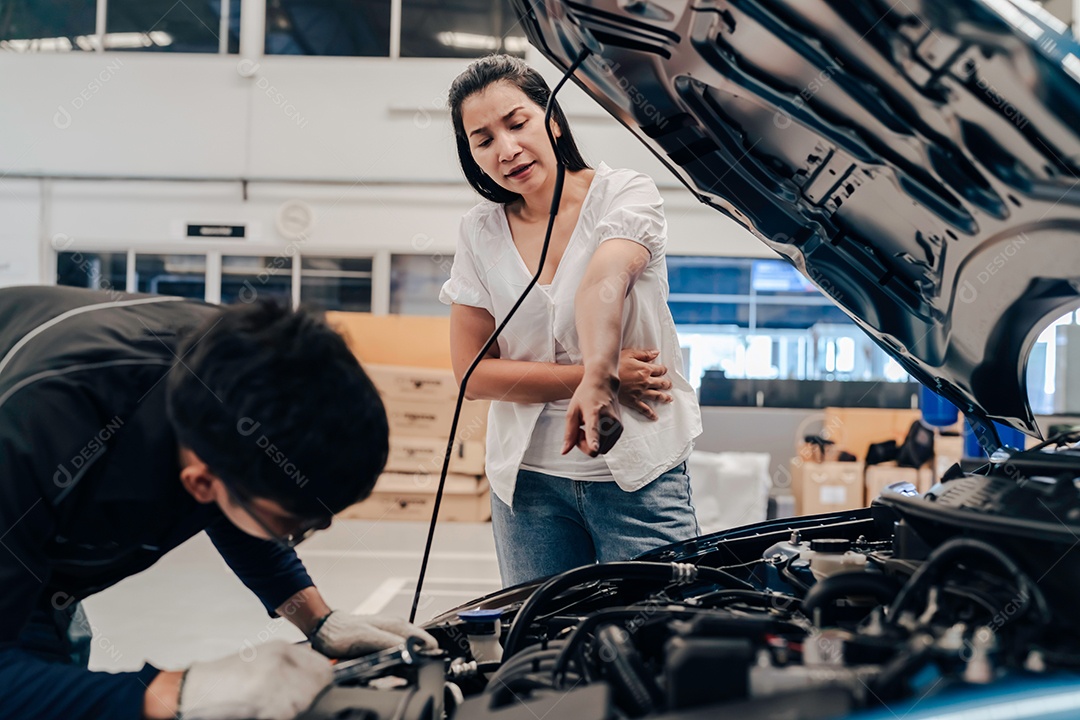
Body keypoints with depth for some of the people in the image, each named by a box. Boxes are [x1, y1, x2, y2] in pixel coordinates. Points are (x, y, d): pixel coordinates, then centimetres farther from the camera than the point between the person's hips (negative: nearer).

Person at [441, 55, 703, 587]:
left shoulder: (625, 195, -5)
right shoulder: (480, 232, 3)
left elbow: (603, 282, -28)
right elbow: (473, 373, -2)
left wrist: (593, 382, -48)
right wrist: (600, 377, -13)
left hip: (640, 472, -2)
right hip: (529, 478, 3)